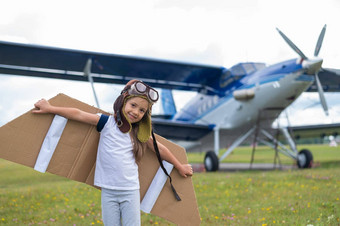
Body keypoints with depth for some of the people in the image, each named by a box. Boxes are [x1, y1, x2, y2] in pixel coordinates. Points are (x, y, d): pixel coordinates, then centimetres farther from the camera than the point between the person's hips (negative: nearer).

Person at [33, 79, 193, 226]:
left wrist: (179, 166, 26)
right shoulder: (107, 123, 0)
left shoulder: (141, 133, 7)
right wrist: (49, 108, 4)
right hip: (108, 191, -1)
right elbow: (79, 115, 1)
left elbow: (160, 149, 18)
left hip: (130, 191, 1)